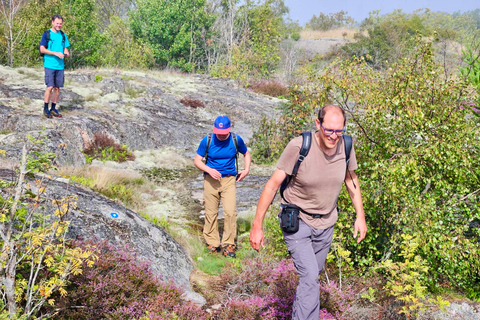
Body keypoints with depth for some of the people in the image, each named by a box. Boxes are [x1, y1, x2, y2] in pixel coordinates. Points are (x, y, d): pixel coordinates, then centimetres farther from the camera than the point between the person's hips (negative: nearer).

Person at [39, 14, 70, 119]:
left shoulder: (63, 35, 14)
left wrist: (66, 53, -5)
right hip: (49, 65, -5)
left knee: (57, 88, 6)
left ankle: (53, 108, 15)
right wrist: (55, 53, -17)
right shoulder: (47, 34, -1)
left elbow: (65, 49, 19)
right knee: (50, 87, -10)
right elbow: (42, 49, -8)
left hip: (60, 65, 5)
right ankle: (45, 109, 0)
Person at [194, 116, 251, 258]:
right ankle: (212, 243, 16)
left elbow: (246, 154, 16)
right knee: (211, 213, 3)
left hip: (229, 180, 0)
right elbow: (197, 161, 1)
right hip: (211, 180, 0)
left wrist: (247, 169, 1)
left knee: (230, 211, -12)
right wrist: (209, 170, -16)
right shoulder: (207, 140, -6)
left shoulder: (236, 139, -3)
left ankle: (228, 244, -1)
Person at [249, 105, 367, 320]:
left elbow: (351, 180, 8)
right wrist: (257, 226, -17)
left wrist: (360, 216, 8)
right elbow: (273, 184, -19)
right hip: (297, 221, -5)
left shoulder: (345, 146, -12)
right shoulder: (298, 146, -26)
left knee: (311, 276, 19)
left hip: (325, 223, 5)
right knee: (310, 277, -17)